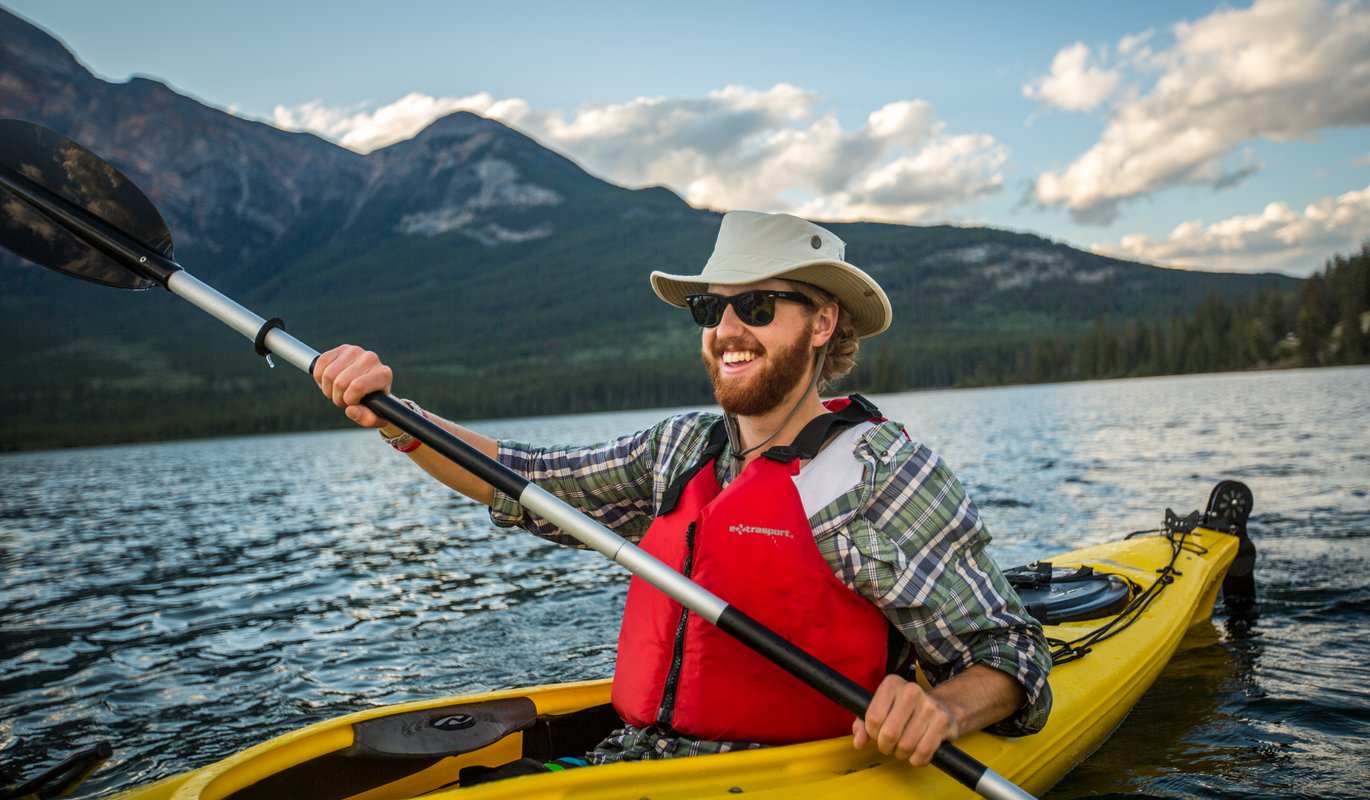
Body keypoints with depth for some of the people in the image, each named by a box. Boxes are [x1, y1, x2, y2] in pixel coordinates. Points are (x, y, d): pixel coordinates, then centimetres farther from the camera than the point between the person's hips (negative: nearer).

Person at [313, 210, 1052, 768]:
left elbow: (1007, 654, -8)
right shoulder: (682, 451, 10)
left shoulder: (886, 474, -9)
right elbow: (523, 485, 12)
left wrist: (941, 709, -30)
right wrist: (394, 417, 0)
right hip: (627, 764, 5)